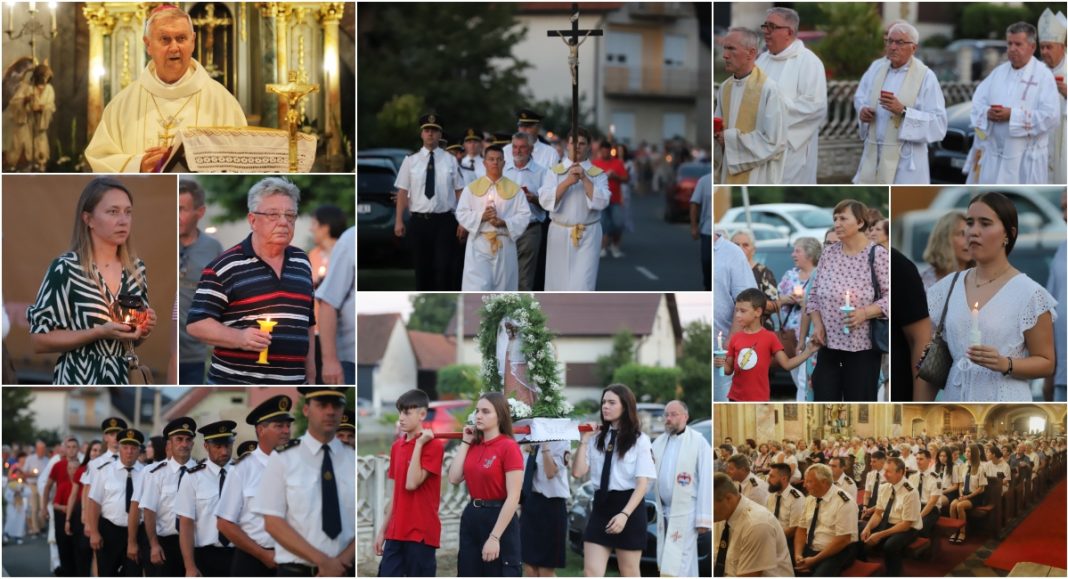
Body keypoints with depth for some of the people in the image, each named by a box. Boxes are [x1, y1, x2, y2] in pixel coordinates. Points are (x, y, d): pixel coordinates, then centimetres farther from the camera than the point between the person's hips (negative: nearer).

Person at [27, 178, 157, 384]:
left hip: (125, 380, 5)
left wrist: (144, 327, -4)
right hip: (81, 381, -5)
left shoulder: (136, 269, 5)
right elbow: (39, 340, -13)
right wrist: (100, 332, -21)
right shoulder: (66, 268, -12)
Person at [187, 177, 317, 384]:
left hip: (292, 386, 5)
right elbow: (196, 324, -7)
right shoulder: (224, 267, -5)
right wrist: (238, 338, -23)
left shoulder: (301, 263, 14)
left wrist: (310, 375, 20)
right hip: (235, 387, -5)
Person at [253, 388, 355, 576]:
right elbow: (273, 522, -6)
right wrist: (322, 561, -14)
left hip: (346, 573, 2)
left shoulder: (354, 461, 7)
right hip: (297, 573, -2)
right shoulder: (282, 459, 0)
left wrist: (344, 561, -14)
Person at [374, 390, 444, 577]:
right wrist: (382, 530, 15)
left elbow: (412, 483, -19)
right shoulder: (397, 446, 12)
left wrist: (419, 444, -15)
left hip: (421, 533, -7)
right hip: (396, 532, 7)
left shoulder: (433, 445, -9)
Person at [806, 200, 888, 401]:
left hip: (862, 345, -4)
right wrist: (817, 324, -2)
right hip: (829, 343, 4)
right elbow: (814, 293, 13)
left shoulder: (877, 254, -7)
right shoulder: (828, 253, 7)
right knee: (824, 401, 3)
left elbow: (889, 296, -8)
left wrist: (864, 313, -22)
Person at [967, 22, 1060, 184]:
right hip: (992, 154, 5)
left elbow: (1051, 116, -15)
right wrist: (987, 113, -15)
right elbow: (977, 102, 9)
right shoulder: (999, 72, 12)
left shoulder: (1043, 75, -6)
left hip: (1025, 158, -5)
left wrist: (1013, 115, -19)